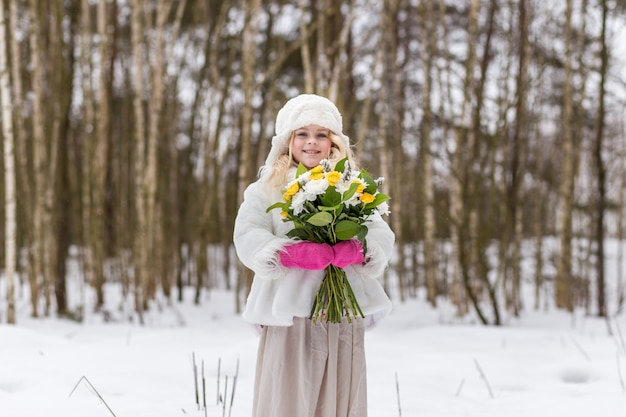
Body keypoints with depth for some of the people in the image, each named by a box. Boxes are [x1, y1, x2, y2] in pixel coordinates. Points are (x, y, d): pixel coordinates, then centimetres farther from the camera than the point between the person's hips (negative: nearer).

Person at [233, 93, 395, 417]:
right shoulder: (267, 188, 7)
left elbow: (382, 235, 4)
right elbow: (247, 239, -5)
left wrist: (359, 250, -18)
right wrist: (290, 253, -23)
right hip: (290, 316, -2)